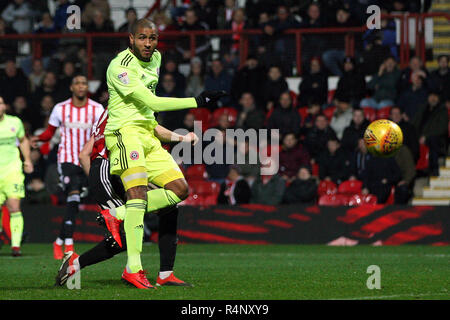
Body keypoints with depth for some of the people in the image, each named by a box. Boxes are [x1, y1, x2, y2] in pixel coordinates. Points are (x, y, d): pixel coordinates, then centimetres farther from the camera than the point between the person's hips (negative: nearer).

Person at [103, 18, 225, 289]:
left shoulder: (155, 58, 12)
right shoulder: (120, 67, -16)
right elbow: (152, 103, -21)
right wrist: (197, 102, -22)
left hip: (148, 134, 9)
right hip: (125, 131, -9)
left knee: (180, 190, 2)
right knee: (138, 189, -26)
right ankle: (133, 268, -34)